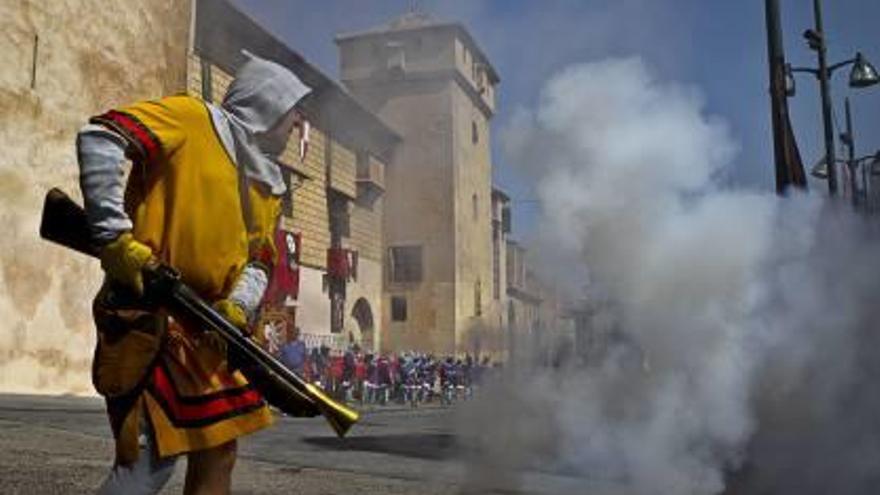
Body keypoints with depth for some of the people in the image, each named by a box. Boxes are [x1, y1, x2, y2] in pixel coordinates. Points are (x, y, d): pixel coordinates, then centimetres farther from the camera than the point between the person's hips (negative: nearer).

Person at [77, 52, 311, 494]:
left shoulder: (268, 184, 19)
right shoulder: (193, 118, -2)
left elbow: (259, 259, 13)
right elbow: (99, 138, -14)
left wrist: (238, 307, -9)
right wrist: (114, 237, -20)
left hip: (204, 327, 8)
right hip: (149, 313, -8)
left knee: (217, 457, 9)